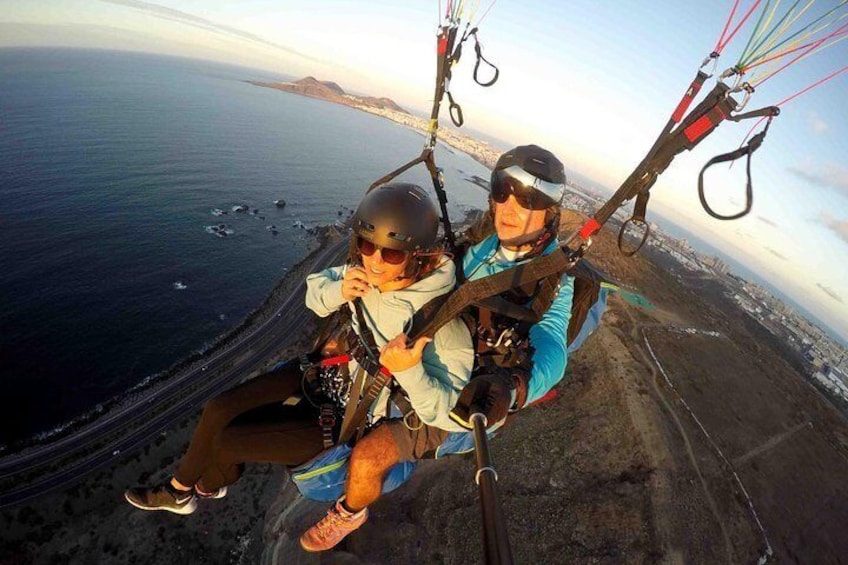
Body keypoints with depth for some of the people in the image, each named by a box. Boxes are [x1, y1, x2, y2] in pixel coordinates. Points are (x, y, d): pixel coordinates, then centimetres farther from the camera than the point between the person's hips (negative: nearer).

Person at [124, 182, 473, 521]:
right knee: (220, 409, 1)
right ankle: (181, 488, 35)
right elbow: (314, 287, 3)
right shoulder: (370, 274, -14)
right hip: (330, 370, 5)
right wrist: (338, 291, -21)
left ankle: (207, 486, 39)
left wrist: (409, 371, -45)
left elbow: (449, 411, -25)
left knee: (225, 441, -1)